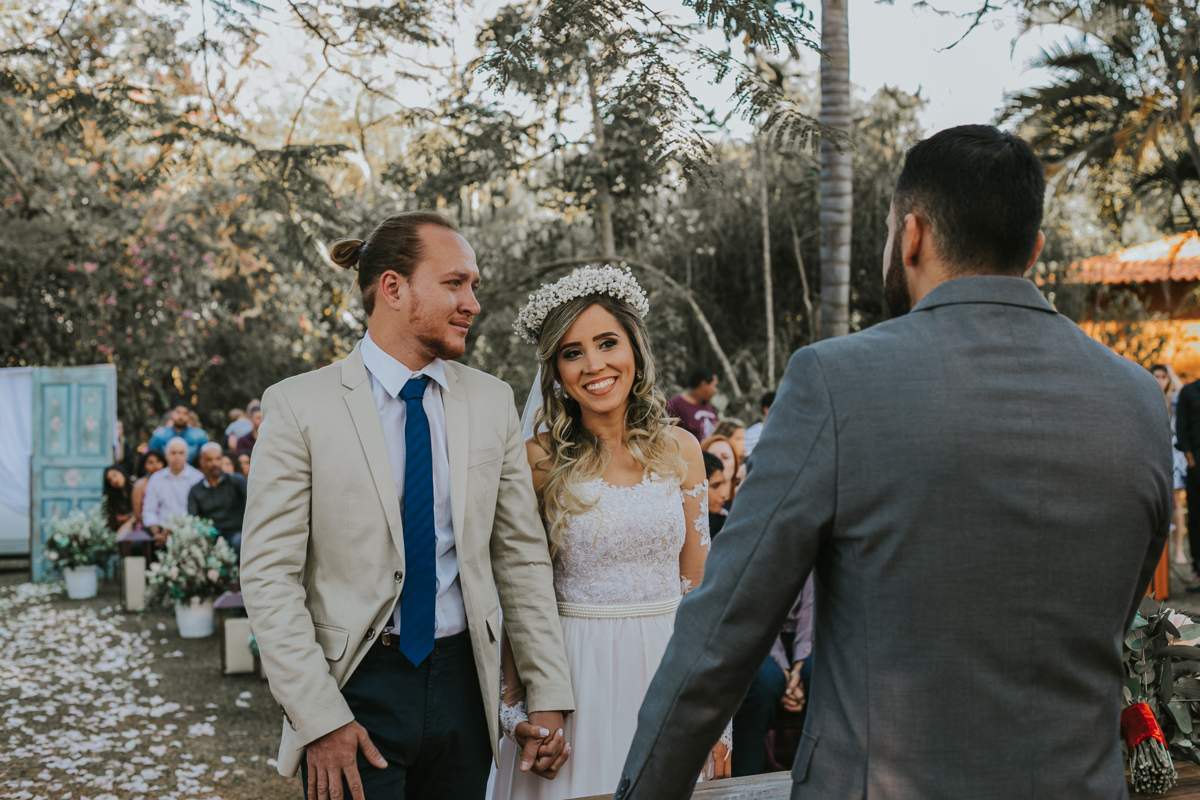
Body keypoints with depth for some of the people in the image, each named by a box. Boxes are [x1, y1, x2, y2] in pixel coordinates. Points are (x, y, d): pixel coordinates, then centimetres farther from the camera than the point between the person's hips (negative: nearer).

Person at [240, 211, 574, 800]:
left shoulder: (492, 402, 5)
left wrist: (549, 696, 2)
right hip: (356, 686, -3)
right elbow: (269, 576, -9)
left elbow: (522, 558, 6)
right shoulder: (299, 406, -7)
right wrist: (320, 719, -14)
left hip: (463, 684, 4)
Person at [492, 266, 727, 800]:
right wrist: (517, 704, -6)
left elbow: (699, 585, 6)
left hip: (668, 669, 3)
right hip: (576, 673, -2)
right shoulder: (538, 460, -6)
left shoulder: (679, 450, 3)